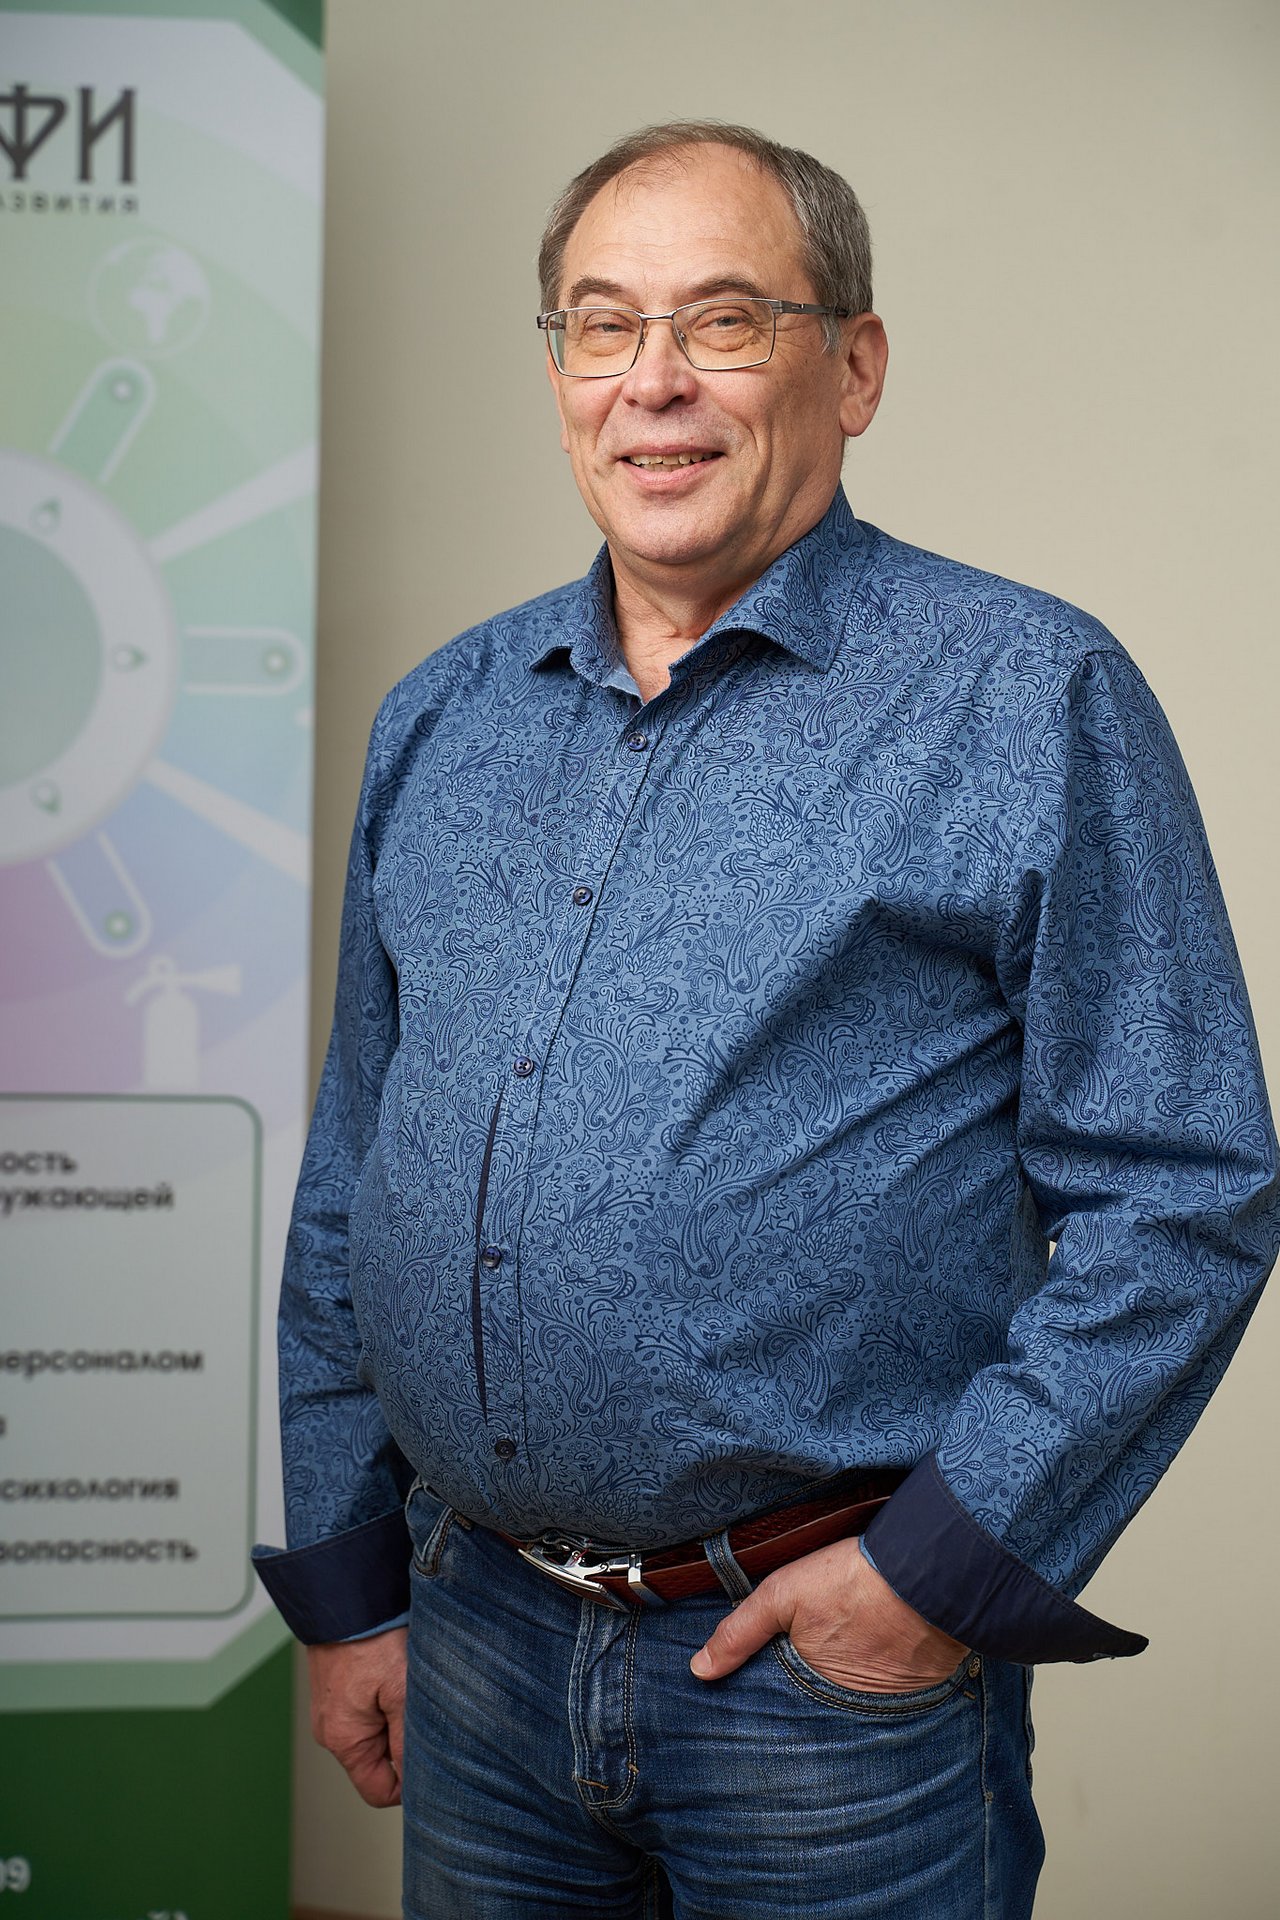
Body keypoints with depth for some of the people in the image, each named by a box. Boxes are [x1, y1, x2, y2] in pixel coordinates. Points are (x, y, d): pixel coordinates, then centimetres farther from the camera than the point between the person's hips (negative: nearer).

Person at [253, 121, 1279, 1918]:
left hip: (840, 1672, -4)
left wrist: (951, 1566, -14)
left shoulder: (1030, 698, -8)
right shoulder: (441, 721, 8)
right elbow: (347, 1182, 13)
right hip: (474, 1649, 5)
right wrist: (342, 1581, 10)